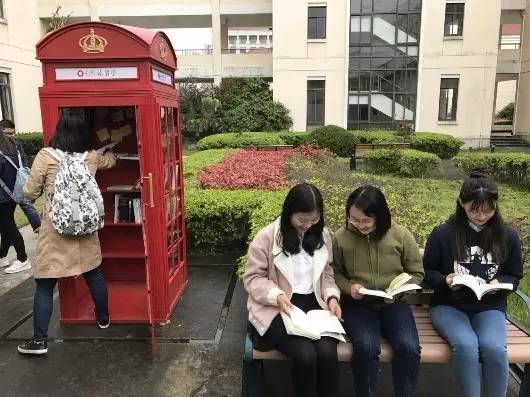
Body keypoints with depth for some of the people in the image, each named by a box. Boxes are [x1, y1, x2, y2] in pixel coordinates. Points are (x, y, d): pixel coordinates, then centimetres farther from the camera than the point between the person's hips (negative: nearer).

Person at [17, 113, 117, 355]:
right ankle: (103, 319, 37)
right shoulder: (92, 157, 3)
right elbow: (111, 160, 27)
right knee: (94, 275, 20)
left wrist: (44, 191, 18)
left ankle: (39, 340, 11)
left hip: (55, 230, -3)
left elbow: (29, 193, -4)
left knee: (44, 286, 6)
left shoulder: (46, 157, -8)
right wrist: (111, 152, 49)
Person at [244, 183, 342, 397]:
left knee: (327, 351, -23)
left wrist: (332, 296, -3)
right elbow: (253, 278, -5)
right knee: (305, 353, -26)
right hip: (278, 308, -3)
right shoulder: (266, 237, -9)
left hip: (314, 304, 4)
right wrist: (277, 296, -20)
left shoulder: (322, 235, 6)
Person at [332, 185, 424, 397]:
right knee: (366, 347, -29)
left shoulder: (401, 235, -4)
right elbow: (334, 273, 8)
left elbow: (416, 273, 7)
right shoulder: (340, 237, -5)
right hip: (357, 304, -1)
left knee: (409, 347, -24)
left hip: (393, 303, 1)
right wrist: (348, 287, -11)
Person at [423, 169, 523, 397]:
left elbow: (514, 276, 12)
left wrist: (498, 284, -10)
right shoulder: (443, 234, -6)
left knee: (494, 348, -28)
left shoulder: (508, 236, 2)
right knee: (465, 346, -30)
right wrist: (445, 280, -18)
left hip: (490, 307, 2)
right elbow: (427, 272, 3)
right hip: (449, 305, -1)